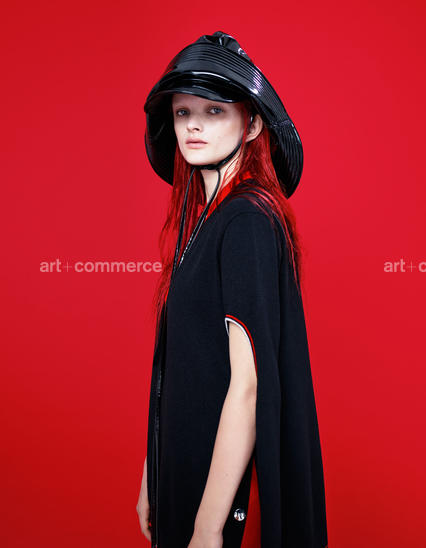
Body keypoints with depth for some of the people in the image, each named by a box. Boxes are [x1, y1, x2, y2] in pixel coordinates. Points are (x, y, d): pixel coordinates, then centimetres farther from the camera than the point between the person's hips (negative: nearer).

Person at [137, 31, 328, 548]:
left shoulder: (249, 221, -19)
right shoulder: (201, 216, 6)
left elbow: (249, 384, -23)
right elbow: (177, 368, 7)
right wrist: (152, 481, 10)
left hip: (225, 476, -8)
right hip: (183, 464, 8)